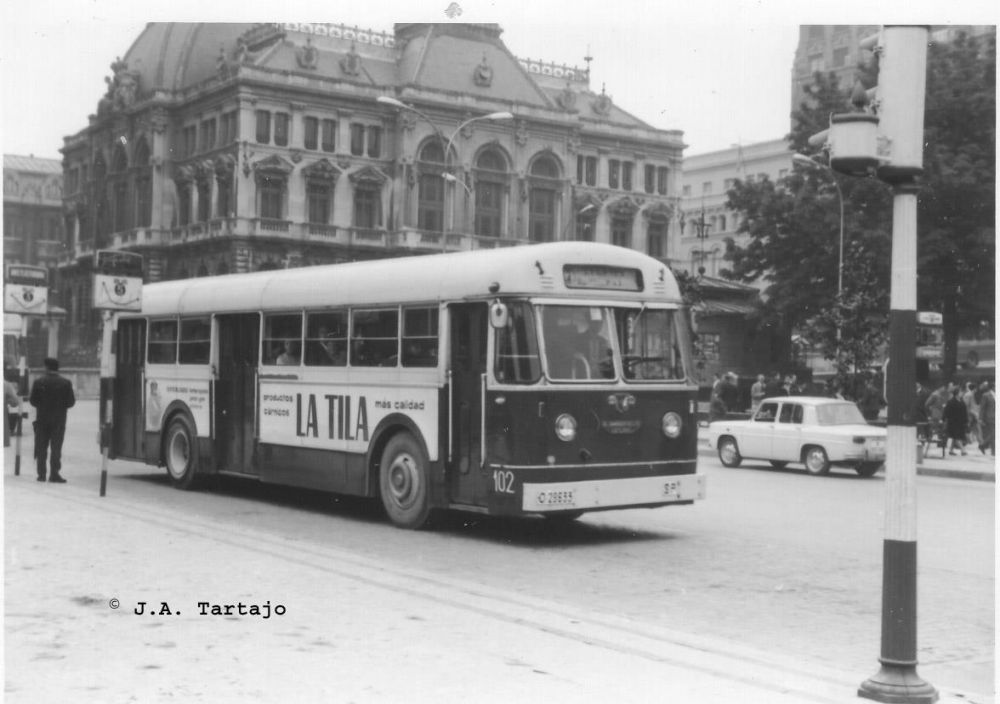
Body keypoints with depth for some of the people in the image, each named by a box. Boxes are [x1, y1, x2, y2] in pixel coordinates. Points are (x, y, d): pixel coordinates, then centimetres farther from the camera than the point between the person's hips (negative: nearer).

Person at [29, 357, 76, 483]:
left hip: (42, 419, 1)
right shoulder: (65, 383, -6)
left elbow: (33, 400, -3)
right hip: (59, 420, -1)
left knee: (41, 448, 9)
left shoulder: (38, 382, -3)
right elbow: (70, 402, -6)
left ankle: (41, 474, 9)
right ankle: (54, 474, -4)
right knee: (56, 448, 2)